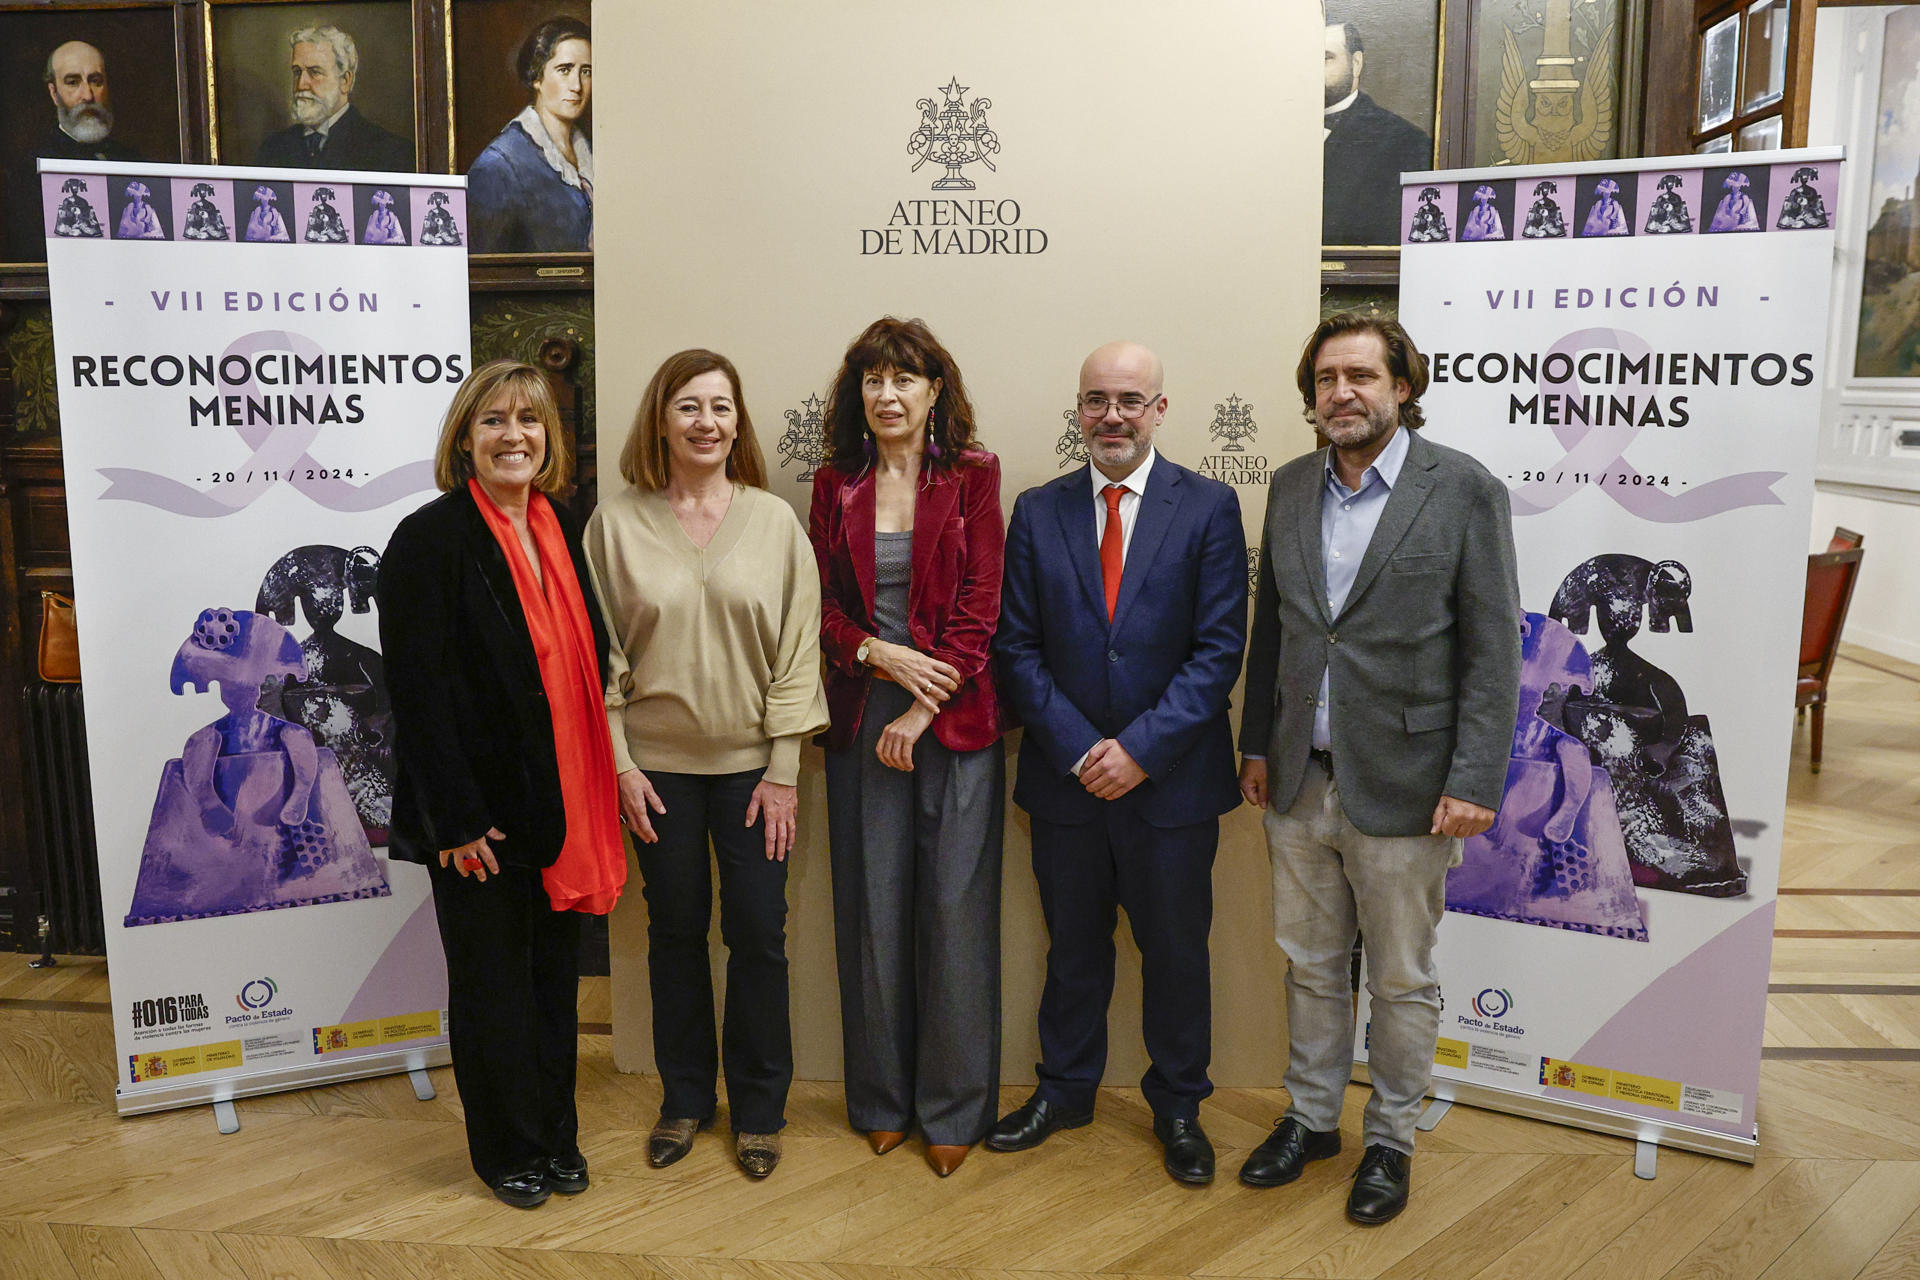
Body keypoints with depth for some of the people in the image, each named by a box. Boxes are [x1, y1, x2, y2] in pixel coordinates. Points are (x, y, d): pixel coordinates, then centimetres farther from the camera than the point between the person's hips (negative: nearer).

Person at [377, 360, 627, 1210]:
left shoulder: (562, 530, 7)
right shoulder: (430, 539, -13)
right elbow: (418, 691, -16)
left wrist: (600, 792, 8)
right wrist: (456, 820, -17)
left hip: (563, 804, 6)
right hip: (482, 812, -6)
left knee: (556, 975, 17)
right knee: (492, 985, 10)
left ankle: (556, 1134, 34)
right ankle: (507, 1150, 29)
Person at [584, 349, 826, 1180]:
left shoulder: (774, 521, -1)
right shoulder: (616, 524, -1)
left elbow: (797, 649, -1)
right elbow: (601, 653, 2)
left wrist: (783, 768, -5)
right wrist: (619, 761, -3)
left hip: (750, 762, 0)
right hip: (656, 765, 0)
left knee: (759, 937, 5)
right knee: (675, 933, 12)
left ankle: (758, 1108, 24)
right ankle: (685, 1100, 30)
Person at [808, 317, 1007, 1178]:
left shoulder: (972, 476, 1)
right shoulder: (835, 486, 8)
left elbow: (980, 605, -5)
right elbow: (820, 605, 6)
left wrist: (921, 713, -11)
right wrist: (880, 654, -12)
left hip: (954, 718, -2)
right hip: (862, 718, 3)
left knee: (955, 908, 2)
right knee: (873, 910, 8)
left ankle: (953, 1107, 17)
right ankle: (884, 1099, 24)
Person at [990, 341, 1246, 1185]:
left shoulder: (1209, 508, -4)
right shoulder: (1038, 512, 3)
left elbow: (1219, 649, -9)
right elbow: (1017, 647, 0)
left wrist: (1142, 749, -16)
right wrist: (1078, 749, -10)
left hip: (1171, 779, -2)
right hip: (1066, 777, 2)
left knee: (1176, 952, 12)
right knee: (1074, 948, 17)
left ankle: (1178, 1106, 32)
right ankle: (1065, 1090, 37)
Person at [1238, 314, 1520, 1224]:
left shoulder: (1465, 491, -9)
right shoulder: (1292, 488, 6)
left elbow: (1493, 651, -9)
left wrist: (1474, 781, -13)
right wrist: (1257, 745, 12)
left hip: (1401, 789, -4)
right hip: (1300, 781, 5)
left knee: (1401, 980, 11)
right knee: (1310, 966, 17)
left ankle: (1390, 1139, 30)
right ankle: (1311, 1118, 35)